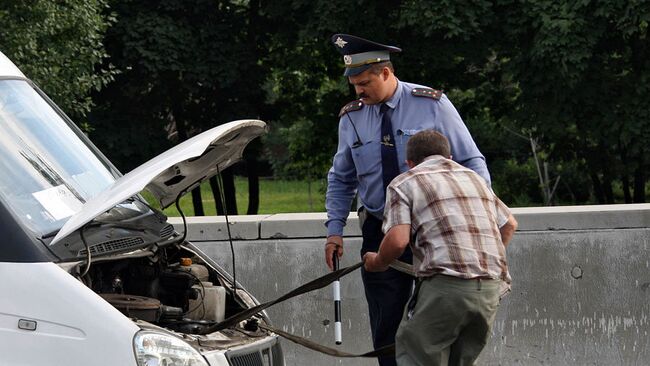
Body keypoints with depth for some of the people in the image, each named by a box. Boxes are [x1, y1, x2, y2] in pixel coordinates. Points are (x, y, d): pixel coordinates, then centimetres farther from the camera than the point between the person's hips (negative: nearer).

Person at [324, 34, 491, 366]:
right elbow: (341, 181, 15)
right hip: (380, 233, 3)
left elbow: (471, 162, -2)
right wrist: (334, 230, 5)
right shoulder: (351, 117, 4)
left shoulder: (432, 105, -6)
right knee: (385, 327, 2)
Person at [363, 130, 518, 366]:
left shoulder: (404, 183, 7)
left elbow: (398, 240, -7)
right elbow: (509, 224, 34)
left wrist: (377, 263, 12)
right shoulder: (474, 178, 27)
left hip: (446, 286, -6)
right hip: (491, 289, 6)